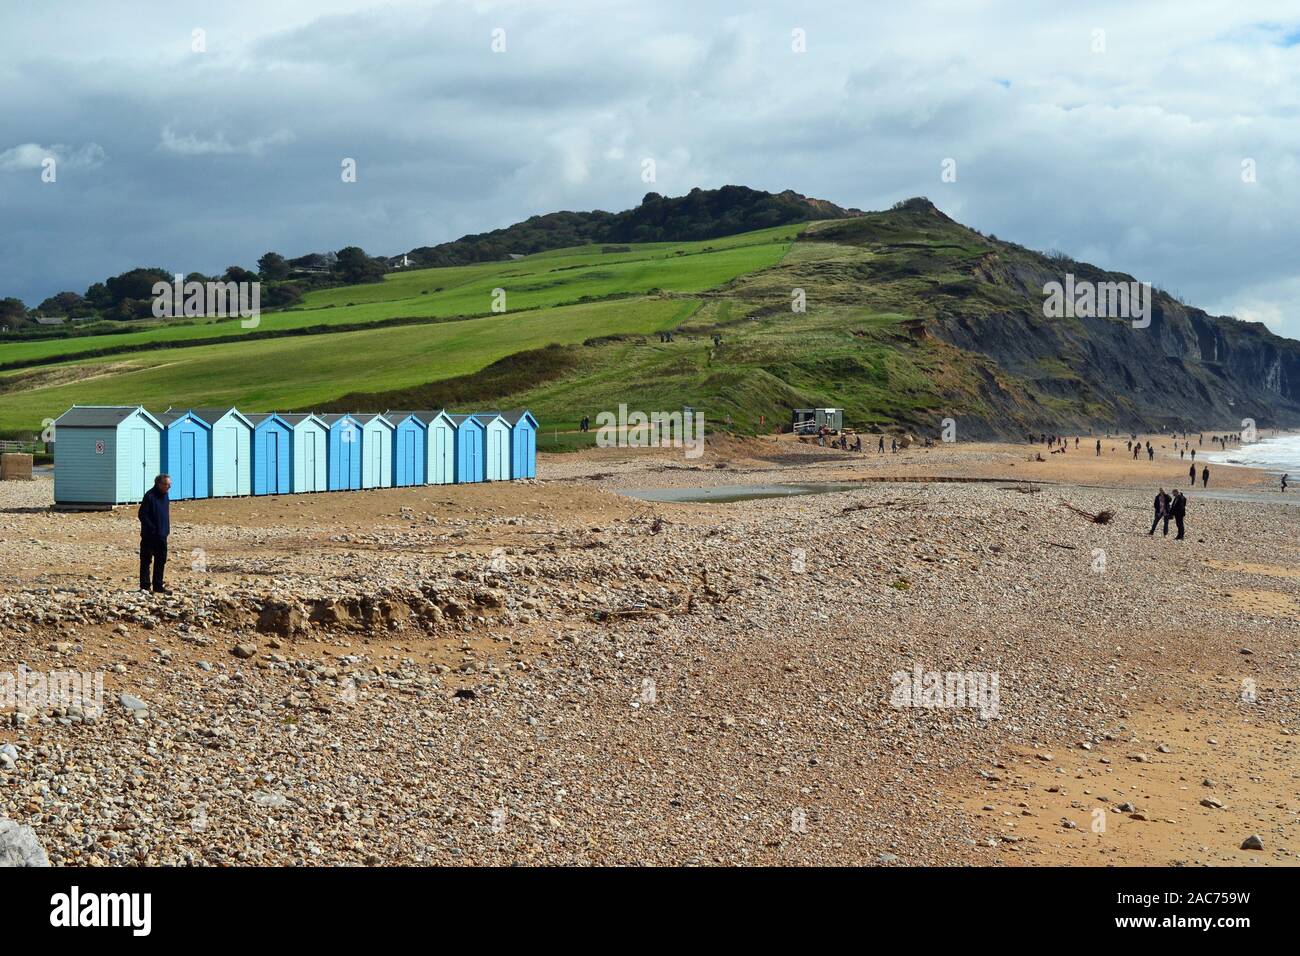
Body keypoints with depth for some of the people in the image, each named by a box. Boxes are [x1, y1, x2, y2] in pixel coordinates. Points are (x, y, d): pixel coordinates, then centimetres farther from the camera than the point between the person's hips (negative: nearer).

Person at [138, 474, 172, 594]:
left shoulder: (164, 495, 10)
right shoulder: (150, 496, -15)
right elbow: (142, 514, -17)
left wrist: (167, 527, 12)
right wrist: (153, 529, -20)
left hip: (161, 535, 8)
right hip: (149, 535, -8)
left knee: (161, 561, 12)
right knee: (146, 561, 0)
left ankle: (158, 586, 20)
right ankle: (145, 587, 5)